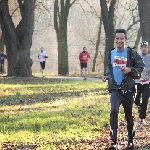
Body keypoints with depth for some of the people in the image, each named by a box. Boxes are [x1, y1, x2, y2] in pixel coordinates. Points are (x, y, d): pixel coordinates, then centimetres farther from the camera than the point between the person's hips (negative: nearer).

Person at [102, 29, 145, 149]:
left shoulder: (132, 53, -5)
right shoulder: (111, 53, 7)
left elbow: (141, 68, -2)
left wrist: (130, 70, -18)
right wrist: (107, 76, 4)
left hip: (128, 89, -1)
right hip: (115, 89, 1)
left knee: (129, 115, 9)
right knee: (114, 111, -19)